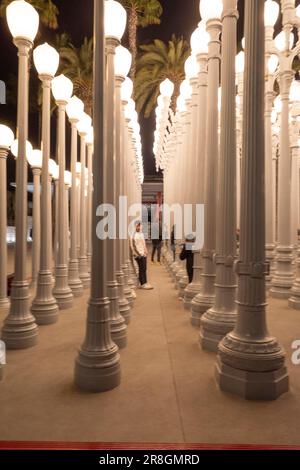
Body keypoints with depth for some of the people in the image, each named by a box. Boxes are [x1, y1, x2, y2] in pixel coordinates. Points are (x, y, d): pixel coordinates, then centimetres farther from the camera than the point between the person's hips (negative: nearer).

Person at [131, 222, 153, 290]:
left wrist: (146, 251, 15)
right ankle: (143, 284, -2)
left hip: (143, 253, 8)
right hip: (138, 254, -8)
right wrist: (136, 253, -17)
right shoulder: (133, 235, -10)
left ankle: (142, 284, 14)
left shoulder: (141, 234, 15)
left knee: (143, 269, 8)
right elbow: (132, 245, -13)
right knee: (142, 269, -7)